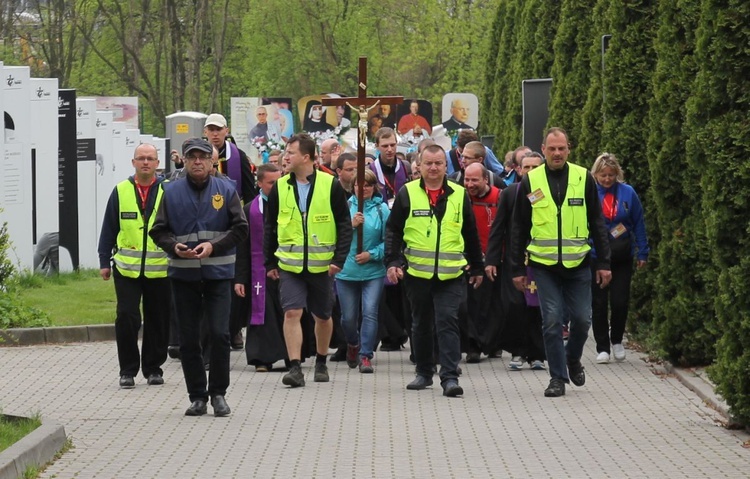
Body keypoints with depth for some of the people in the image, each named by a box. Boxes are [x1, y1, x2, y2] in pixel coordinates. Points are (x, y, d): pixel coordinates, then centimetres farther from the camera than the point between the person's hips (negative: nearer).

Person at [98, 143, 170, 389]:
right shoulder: (121, 192, 5)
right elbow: (109, 229, 8)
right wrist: (104, 261, 6)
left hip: (160, 268, 0)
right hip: (126, 268, 0)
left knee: (158, 320, 6)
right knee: (126, 318, -8)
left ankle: (153, 368, 20)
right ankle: (128, 370, 3)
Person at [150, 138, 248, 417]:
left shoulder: (226, 190, 4)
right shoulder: (171, 193, 6)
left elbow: (240, 228, 1)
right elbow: (158, 230, 6)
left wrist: (214, 246, -13)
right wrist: (174, 246, -14)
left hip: (218, 273, -1)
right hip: (183, 274, 2)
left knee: (219, 333, -9)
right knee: (188, 339, 4)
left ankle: (218, 393, 4)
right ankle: (197, 396, 14)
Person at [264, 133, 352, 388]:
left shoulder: (330, 185, -4)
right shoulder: (280, 187, 3)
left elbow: (344, 225, -1)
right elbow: (270, 226, 10)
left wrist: (339, 259, -9)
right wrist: (270, 262, 6)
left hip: (321, 264, -1)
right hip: (290, 264, 1)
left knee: (323, 316, 12)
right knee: (292, 312, -13)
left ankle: (321, 363, 32)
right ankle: (295, 367, -12)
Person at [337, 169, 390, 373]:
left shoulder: (382, 209, -2)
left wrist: (372, 254, -14)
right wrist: (351, 225, -19)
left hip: (373, 271, -1)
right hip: (346, 270, 1)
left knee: (370, 312, -12)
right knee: (348, 316, 10)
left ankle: (366, 355, -4)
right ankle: (353, 344, 39)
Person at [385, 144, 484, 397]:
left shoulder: (459, 195, 6)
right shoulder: (407, 194, 2)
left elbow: (471, 235, 14)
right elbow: (393, 231, 4)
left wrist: (477, 268, 17)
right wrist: (392, 262, -6)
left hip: (451, 274, -1)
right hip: (416, 273, 1)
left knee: (448, 322, -10)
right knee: (421, 324, 12)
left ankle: (450, 377, -12)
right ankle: (423, 373, 25)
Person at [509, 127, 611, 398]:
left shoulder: (583, 178, 3)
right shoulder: (530, 182, 2)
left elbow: (597, 223, 7)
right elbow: (519, 229, 7)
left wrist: (604, 262, 3)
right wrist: (517, 269, 4)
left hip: (578, 264, 1)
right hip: (544, 265, -1)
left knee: (582, 319, 3)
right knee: (551, 322, -3)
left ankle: (573, 359, 32)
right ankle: (558, 377, 6)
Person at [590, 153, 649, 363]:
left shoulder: (627, 193, -2)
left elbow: (638, 224, 4)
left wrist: (642, 253, 3)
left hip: (622, 257, 1)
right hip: (595, 257, -1)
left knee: (620, 301, 2)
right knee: (599, 303, 4)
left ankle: (617, 341, 26)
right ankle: (602, 348, 14)